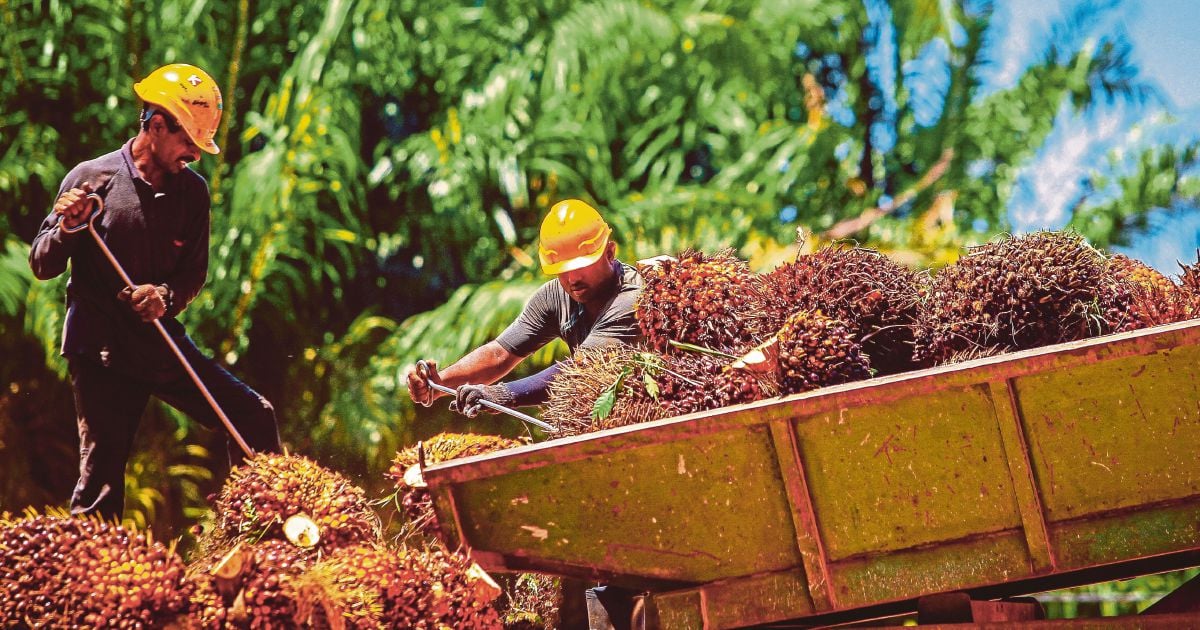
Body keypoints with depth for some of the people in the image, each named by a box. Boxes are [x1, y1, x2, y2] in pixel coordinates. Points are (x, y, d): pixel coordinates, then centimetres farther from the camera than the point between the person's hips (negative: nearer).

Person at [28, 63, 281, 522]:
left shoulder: (192, 191, 5)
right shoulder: (91, 178, -7)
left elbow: (195, 273, 9)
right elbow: (42, 267, -4)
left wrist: (166, 295, -14)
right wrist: (67, 229, -25)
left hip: (164, 344, 4)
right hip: (101, 351, -4)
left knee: (255, 418, 4)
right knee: (101, 481, -6)